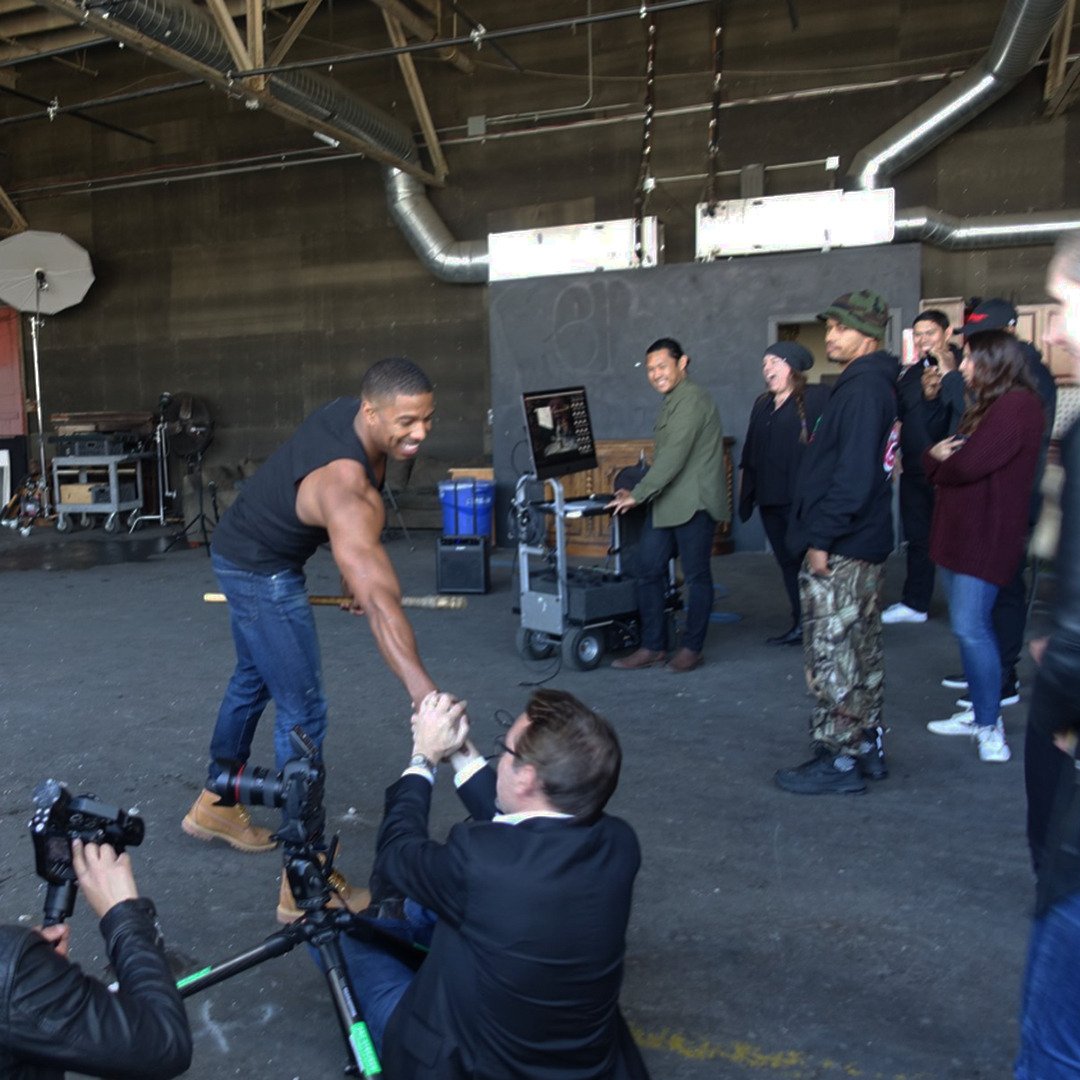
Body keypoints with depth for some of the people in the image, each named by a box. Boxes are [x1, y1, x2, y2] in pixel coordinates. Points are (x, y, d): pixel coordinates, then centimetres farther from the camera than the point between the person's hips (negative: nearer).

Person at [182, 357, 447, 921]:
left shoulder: (352, 412, -11)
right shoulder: (346, 488, -38)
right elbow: (378, 599, -51)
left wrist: (354, 567, 8)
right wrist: (425, 693, -60)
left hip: (246, 549, 10)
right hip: (261, 571, -10)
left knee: (252, 680, 25)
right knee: (302, 711, -7)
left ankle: (216, 805, 46)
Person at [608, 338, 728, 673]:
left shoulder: (693, 400, -13)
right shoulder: (672, 402, 19)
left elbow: (674, 457, -20)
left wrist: (638, 495, -18)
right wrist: (638, 493, 15)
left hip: (694, 504, -10)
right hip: (666, 504, 10)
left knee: (696, 576, 3)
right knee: (648, 572, 7)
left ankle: (692, 648, 14)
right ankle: (652, 646, 15)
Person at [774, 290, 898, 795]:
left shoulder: (863, 389, -16)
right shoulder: (874, 384, 16)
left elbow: (853, 473, -24)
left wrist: (822, 536, -21)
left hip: (839, 550, -11)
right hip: (865, 544, 11)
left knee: (831, 657, -4)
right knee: (862, 652, 17)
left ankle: (838, 761, 4)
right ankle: (867, 746, 28)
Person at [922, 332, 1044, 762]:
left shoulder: (1017, 405, -14)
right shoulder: (989, 405, 19)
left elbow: (968, 465, -24)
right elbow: (952, 456, 15)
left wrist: (937, 460, -3)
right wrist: (938, 457, -9)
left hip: (985, 536, -10)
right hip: (960, 529, 10)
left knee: (970, 627, -10)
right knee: (968, 626, 14)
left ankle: (989, 724, 1)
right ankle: (979, 711, 24)